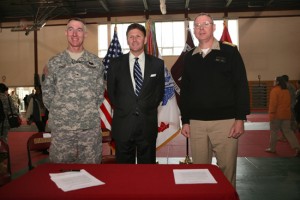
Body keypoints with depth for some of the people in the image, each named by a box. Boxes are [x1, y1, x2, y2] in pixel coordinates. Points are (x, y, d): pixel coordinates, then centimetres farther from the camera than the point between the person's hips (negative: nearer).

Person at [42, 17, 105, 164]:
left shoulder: (96, 62, 6)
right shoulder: (54, 63, 5)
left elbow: (100, 91, 10)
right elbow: (47, 92, 10)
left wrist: (91, 112, 7)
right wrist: (58, 112, 6)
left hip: (91, 126, 0)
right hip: (61, 127, 0)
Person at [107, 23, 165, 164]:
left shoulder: (157, 64, 4)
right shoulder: (116, 63, 3)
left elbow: (160, 90, 10)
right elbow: (111, 91, 10)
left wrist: (150, 108, 3)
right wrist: (121, 108, 5)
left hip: (148, 124, 0)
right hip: (122, 124, 0)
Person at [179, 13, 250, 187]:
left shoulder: (230, 52, 3)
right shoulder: (189, 58, 12)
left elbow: (241, 86, -2)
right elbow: (185, 91, 13)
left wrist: (240, 118, -9)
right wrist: (185, 121, 9)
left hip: (225, 121, -3)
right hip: (196, 123, 3)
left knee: (227, 169, 4)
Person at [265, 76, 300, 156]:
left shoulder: (275, 90, -11)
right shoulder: (287, 91, 12)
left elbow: (273, 103, -17)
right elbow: (288, 103, 16)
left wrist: (271, 114, -13)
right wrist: (287, 112, 20)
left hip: (277, 115, -6)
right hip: (286, 114, 6)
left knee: (273, 131, 6)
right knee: (288, 131, 7)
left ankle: (272, 148, 16)